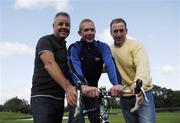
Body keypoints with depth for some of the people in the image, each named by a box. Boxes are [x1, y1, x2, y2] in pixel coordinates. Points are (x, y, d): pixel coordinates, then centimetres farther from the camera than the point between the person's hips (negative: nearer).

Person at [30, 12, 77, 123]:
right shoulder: (46, 41, -7)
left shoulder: (66, 48, 18)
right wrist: (68, 88, -40)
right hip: (43, 97, -8)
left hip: (59, 99, 8)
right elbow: (50, 64, -26)